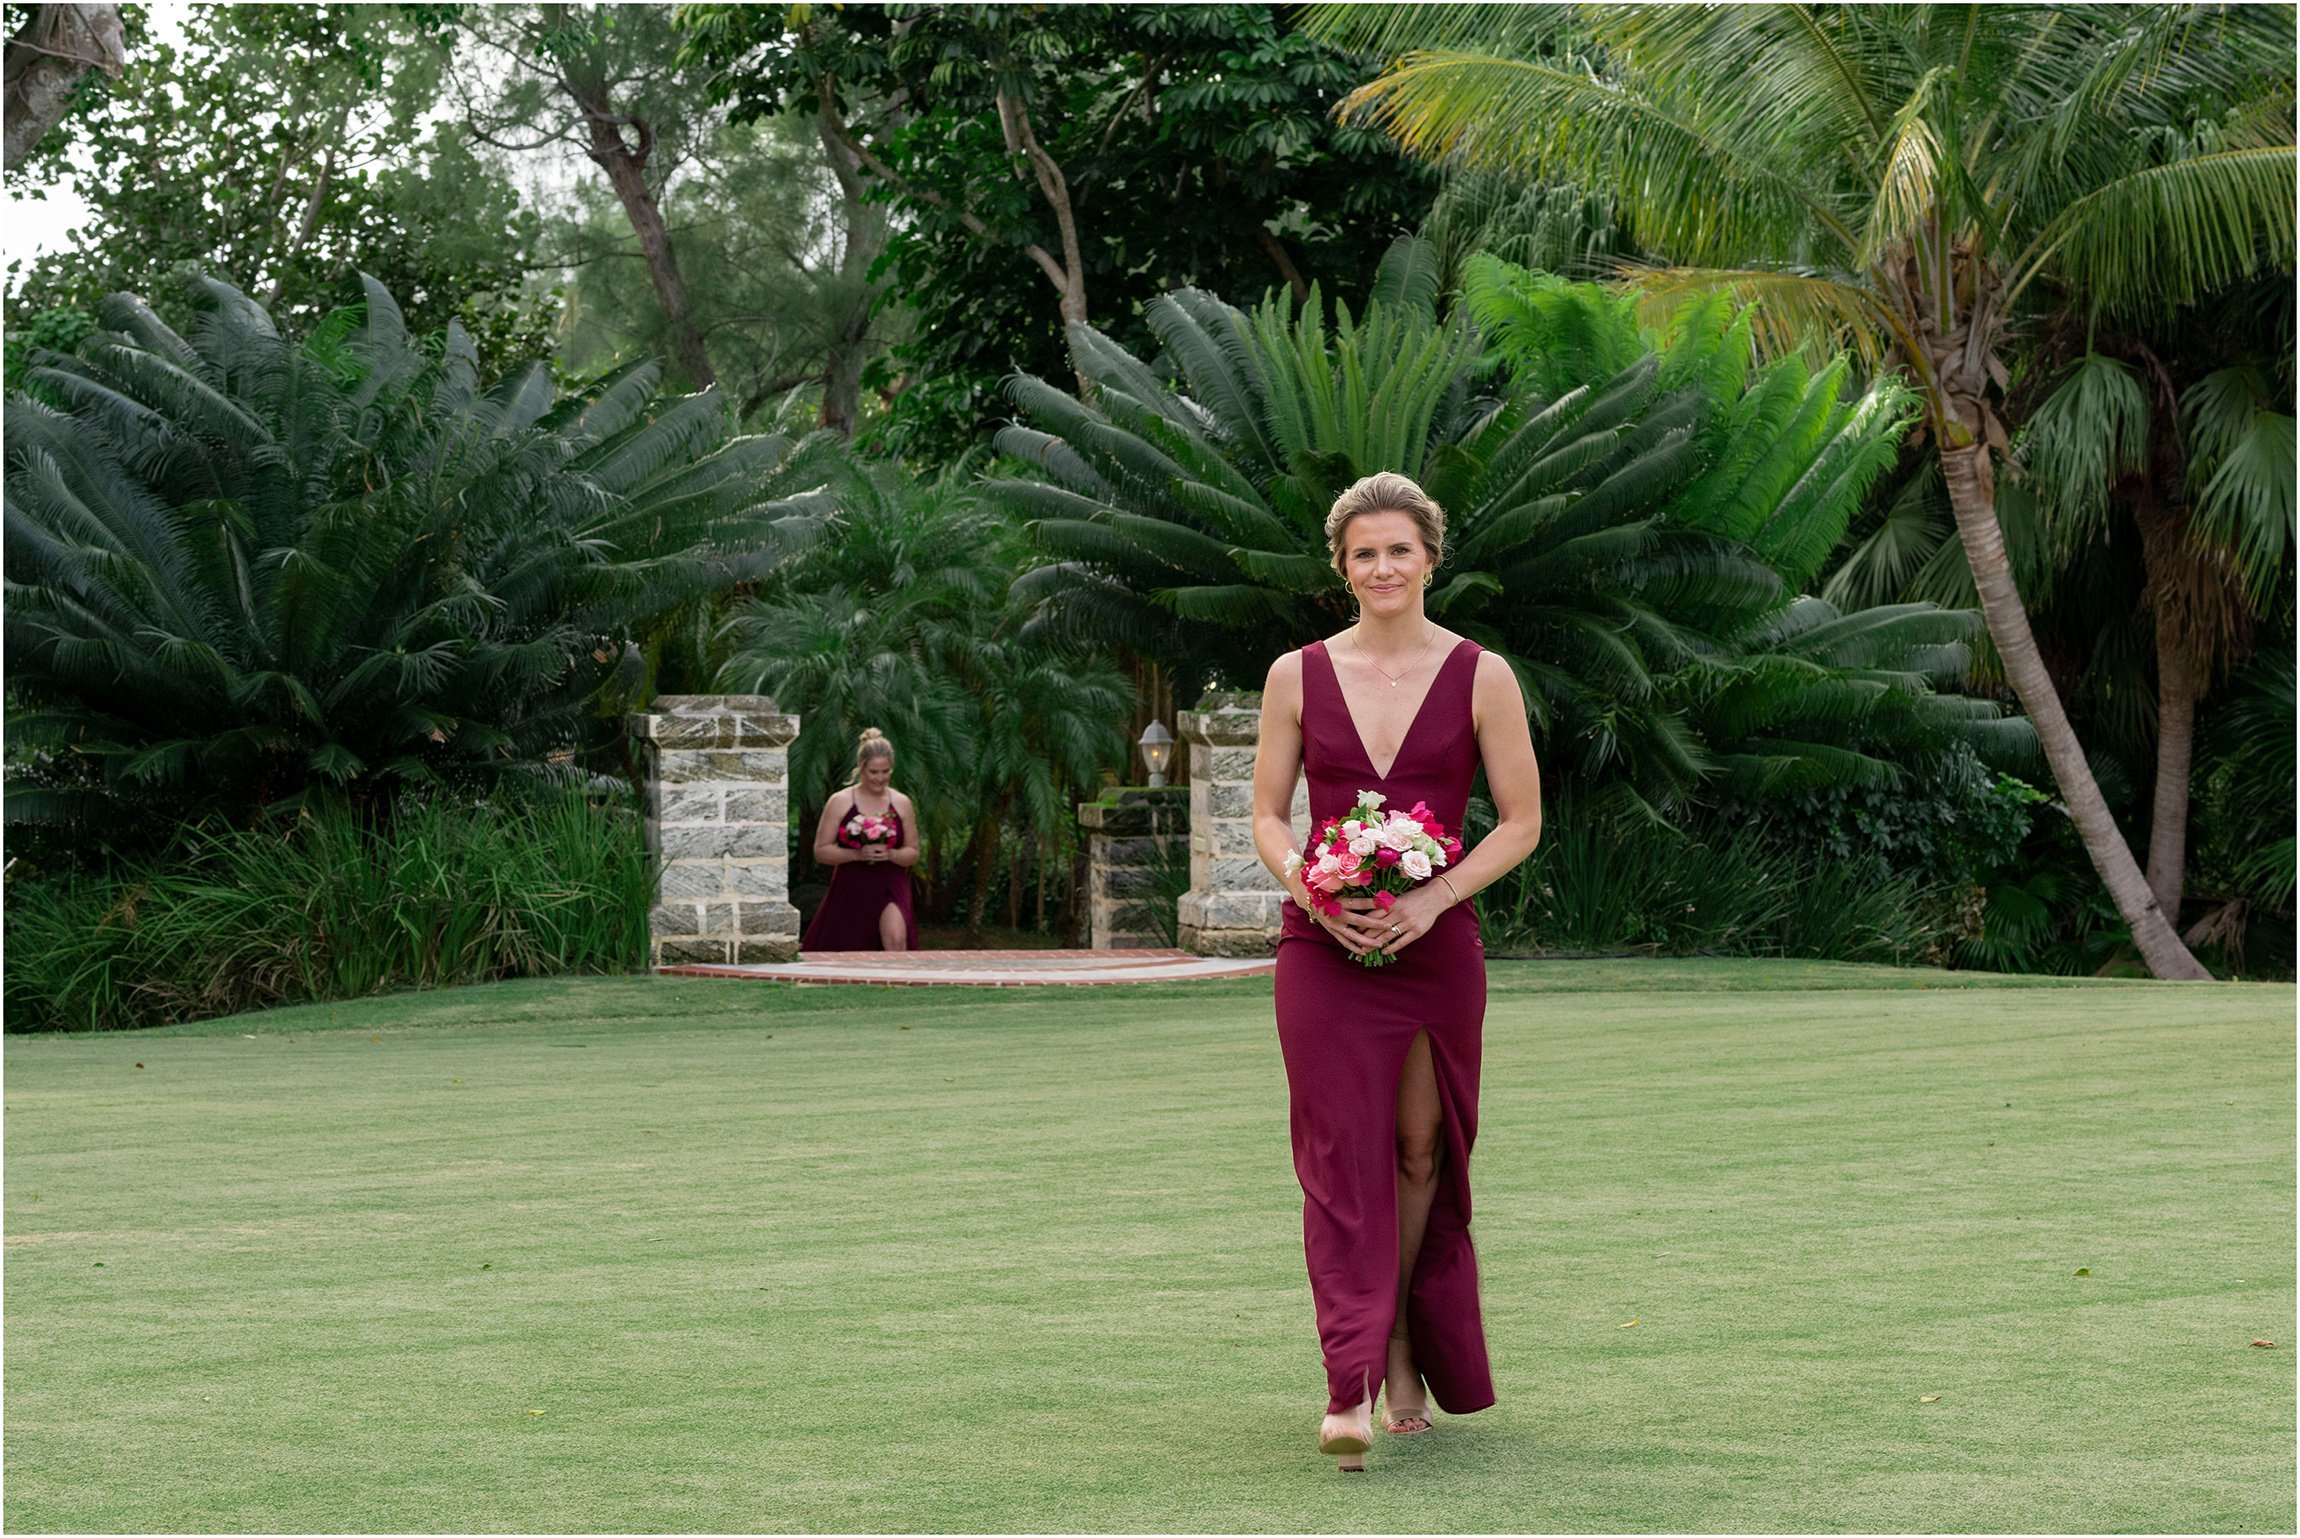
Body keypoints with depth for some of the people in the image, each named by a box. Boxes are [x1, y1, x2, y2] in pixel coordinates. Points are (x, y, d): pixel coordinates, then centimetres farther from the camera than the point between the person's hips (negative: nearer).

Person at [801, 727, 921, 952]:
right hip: (850, 889, 0)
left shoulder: (901, 804, 4)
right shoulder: (840, 803, -3)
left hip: (890, 890, 0)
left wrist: (890, 854, -14)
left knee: (897, 940, -26)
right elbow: (821, 851, -4)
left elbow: (913, 853, 8)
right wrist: (857, 853, -19)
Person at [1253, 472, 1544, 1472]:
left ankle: (1404, 1352, 26)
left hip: (1435, 944, 0)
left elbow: (1521, 823, 2)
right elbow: (1267, 815, 9)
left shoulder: (1480, 677, 1)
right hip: (1323, 946, 0)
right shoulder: (1298, 676, 5)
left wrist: (1432, 899, -12)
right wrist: (1312, 893, -11)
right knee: (1342, 1154, -8)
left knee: (1420, 1148, 6)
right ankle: (1349, 1389, -14)